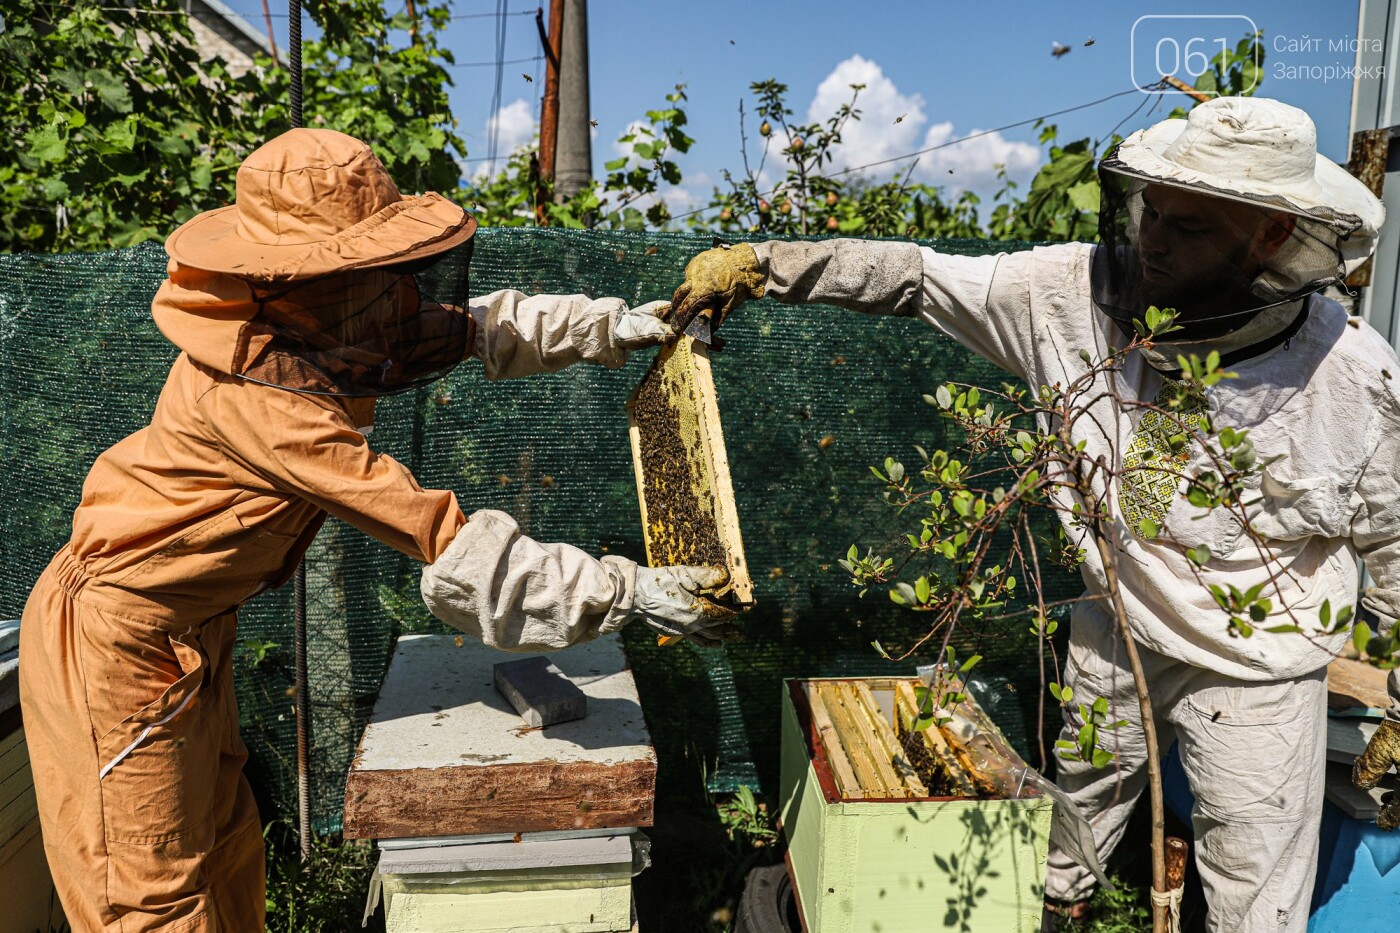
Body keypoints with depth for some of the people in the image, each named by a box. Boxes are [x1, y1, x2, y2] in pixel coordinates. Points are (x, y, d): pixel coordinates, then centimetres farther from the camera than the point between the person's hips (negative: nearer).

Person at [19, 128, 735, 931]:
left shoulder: (321, 327, -8)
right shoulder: (255, 393, -34)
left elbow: (481, 326, 6)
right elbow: (448, 540, -37)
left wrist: (615, 325, 1)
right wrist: (631, 593, -34)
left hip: (191, 627, 9)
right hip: (117, 641, -8)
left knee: (227, 851, 21)